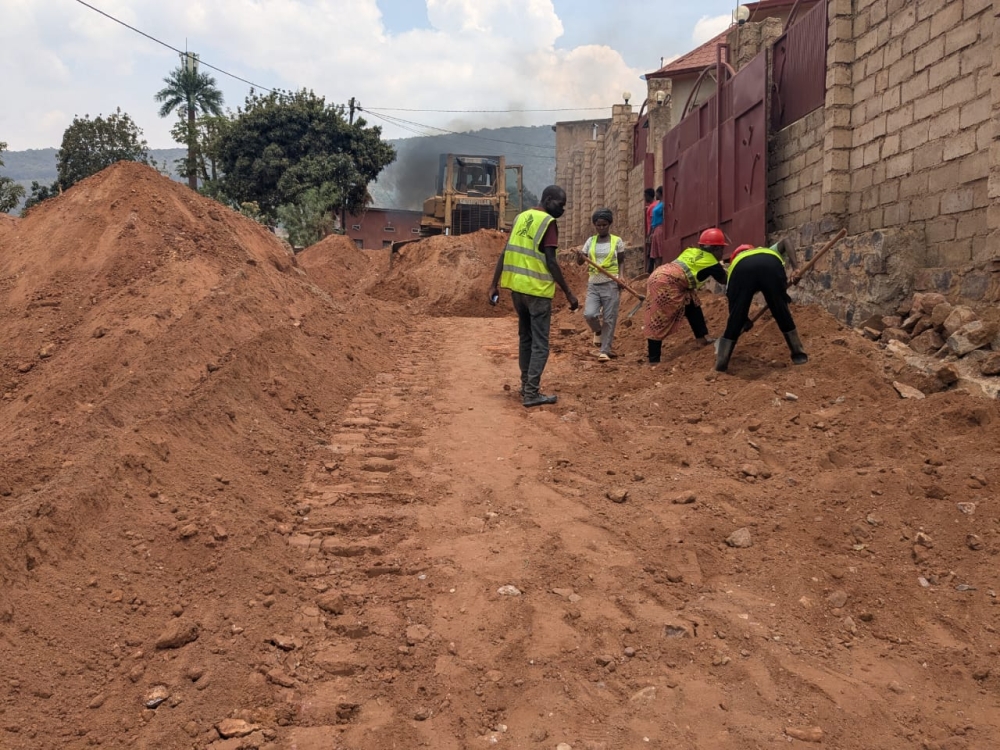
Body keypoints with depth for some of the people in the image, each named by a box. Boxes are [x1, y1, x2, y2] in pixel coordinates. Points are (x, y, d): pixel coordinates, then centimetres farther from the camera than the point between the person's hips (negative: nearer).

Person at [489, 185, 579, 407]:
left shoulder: (521, 217, 12)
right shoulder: (548, 222, -10)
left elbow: (504, 254, 10)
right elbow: (551, 262, -15)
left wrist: (494, 285, 13)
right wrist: (568, 293, -11)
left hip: (516, 287, 7)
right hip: (537, 290, -7)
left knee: (525, 338, 18)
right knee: (540, 343, -1)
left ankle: (526, 386, 24)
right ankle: (531, 393, -4)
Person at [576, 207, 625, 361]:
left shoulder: (617, 241, 0)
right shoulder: (590, 241, 6)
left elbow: (621, 262, 9)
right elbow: (580, 262, 4)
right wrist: (579, 257, -20)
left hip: (610, 284, -2)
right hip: (593, 284, 2)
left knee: (609, 319, 0)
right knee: (589, 314, -16)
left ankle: (605, 350, 8)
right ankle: (598, 331, 18)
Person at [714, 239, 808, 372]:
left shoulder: (735, 263, 43)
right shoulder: (770, 251, 48)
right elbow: (785, 242, 25)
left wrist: (744, 321, 53)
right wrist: (795, 268, 18)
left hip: (740, 268, 0)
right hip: (771, 264, 0)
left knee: (736, 317, 13)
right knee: (782, 312, 19)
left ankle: (721, 363, 18)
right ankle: (799, 354, 28)